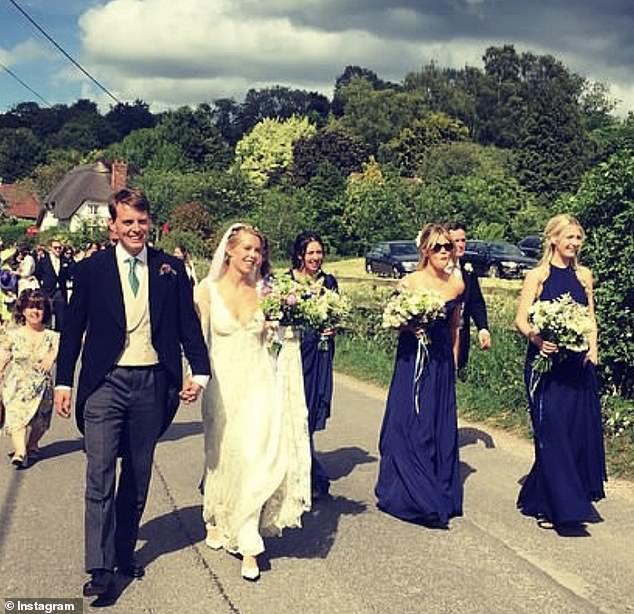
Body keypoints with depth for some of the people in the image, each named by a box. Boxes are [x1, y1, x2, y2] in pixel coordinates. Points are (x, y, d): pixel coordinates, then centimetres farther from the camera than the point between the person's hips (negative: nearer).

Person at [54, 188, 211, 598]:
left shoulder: (171, 269, 4)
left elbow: (188, 323, 6)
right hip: (105, 383, -2)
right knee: (100, 476, -6)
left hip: (152, 384, 2)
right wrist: (64, 382, 2)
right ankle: (100, 567, 0)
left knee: (138, 476, 13)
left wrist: (200, 371, -4)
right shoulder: (91, 269, 1)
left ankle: (124, 551, 29)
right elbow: (73, 329, 5)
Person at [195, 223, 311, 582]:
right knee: (222, 456, 11)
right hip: (223, 385, -1)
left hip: (260, 384, 1)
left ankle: (248, 543, 4)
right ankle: (216, 519, 39)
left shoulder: (264, 292, 5)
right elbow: (199, 340, -1)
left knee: (256, 456, -7)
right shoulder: (208, 290, -2)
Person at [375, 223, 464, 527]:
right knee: (412, 427, -3)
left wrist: (453, 363, 16)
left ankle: (441, 495, 21)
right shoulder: (410, 283, -8)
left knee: (442, 428, 8)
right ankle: (422, 501, 6)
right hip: (413, 360, -4)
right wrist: (411, 327, -20)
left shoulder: (457, 285, 4)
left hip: (442, 362, 4)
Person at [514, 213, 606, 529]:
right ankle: (557, 505, 4)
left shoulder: (583, 275, 12)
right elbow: (521, 320, -6)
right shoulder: (537, 276, -2)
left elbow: (590, 318, 15)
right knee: (551, 431, -5)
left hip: (579, 363, 5)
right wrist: (537, 339, -24)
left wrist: (592, 350, 0)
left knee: (581, 429, 6)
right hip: (546, 362, -5)